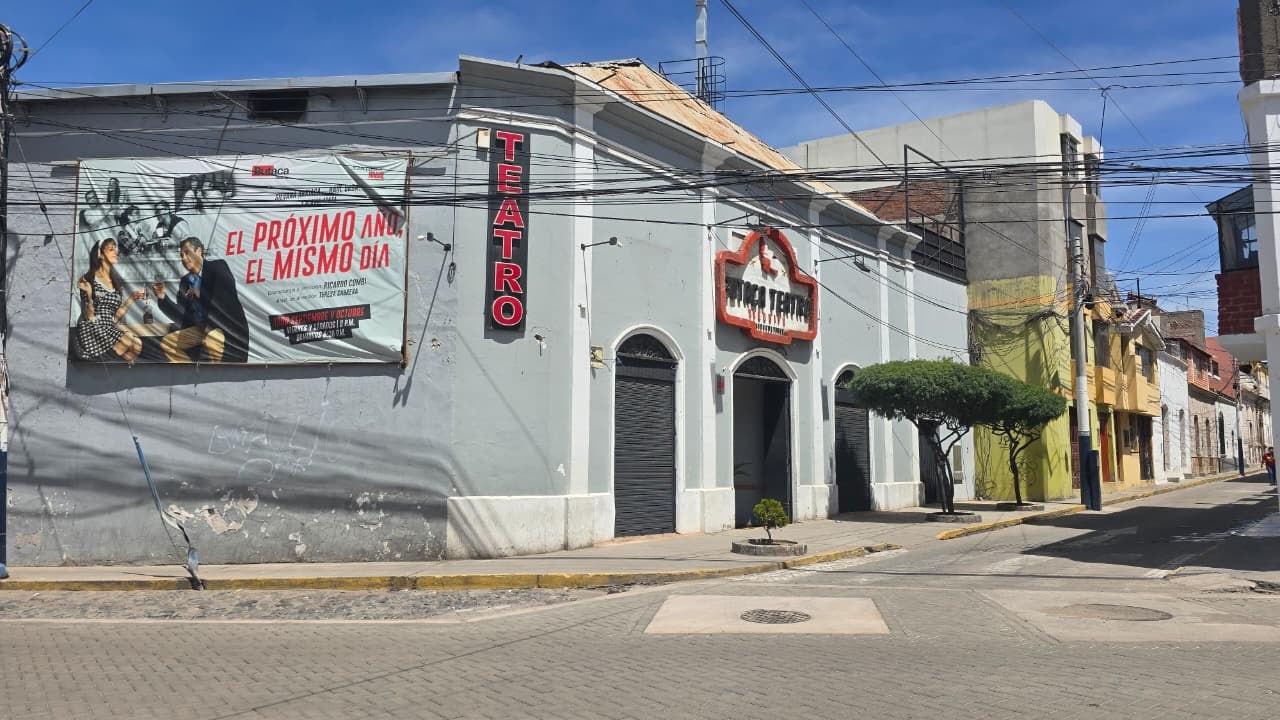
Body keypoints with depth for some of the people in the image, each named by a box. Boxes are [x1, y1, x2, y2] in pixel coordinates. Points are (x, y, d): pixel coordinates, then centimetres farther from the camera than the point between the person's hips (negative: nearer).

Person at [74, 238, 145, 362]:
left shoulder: (116, 281, 14)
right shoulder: (89, 280, -4)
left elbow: (115, 317, 11)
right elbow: (89, 317, -10)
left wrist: (131, 298, 7)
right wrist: (89, 295, -24)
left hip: (110, 327, 6)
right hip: (92, 330, -6)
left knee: (138, 344, -26)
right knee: (132, 347, -27)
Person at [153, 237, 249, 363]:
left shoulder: (218, 267, -6)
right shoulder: (185, 281, 12)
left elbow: (228, 298, -19)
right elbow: (181, 317, 9)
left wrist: (200, 294, -15)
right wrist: (162, 297, -2)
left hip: (228, 327, -8)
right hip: (201, 328, 8)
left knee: (212, 340, -38)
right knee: (167, 343, 3)